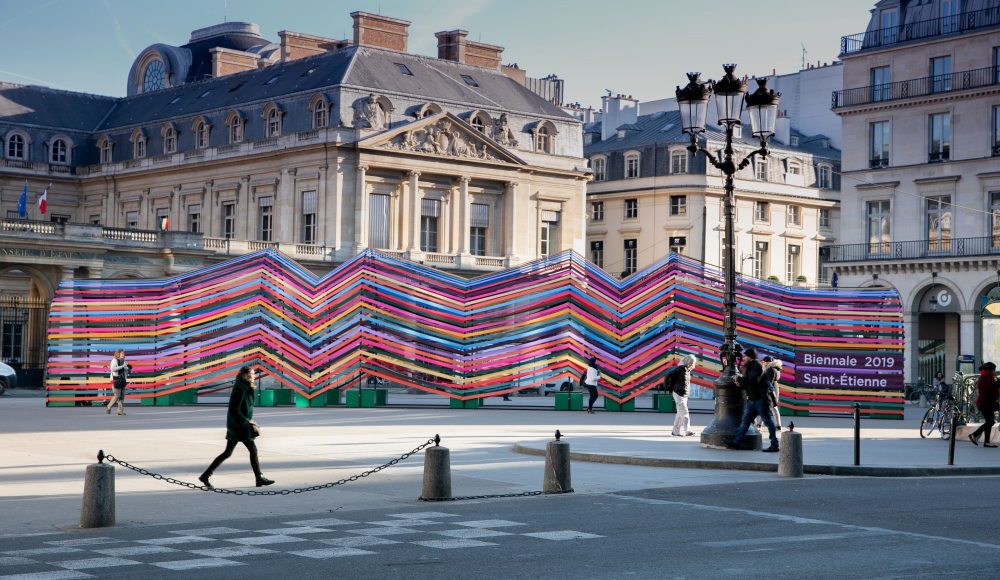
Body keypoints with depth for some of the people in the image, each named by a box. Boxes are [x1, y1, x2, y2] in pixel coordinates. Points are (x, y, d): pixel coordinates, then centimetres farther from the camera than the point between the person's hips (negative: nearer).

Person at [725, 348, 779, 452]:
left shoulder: (758, 366, -12)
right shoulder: (748, 368, 17)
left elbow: (755, 380, -26)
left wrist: (739, 379, -18)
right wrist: (741, 384, 2)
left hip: (761, 399, -9)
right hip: (752, 400, 9)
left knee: (768, 422, -4)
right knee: (745, 420, 6)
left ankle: (774, 446, -1)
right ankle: (736, 441, 5)